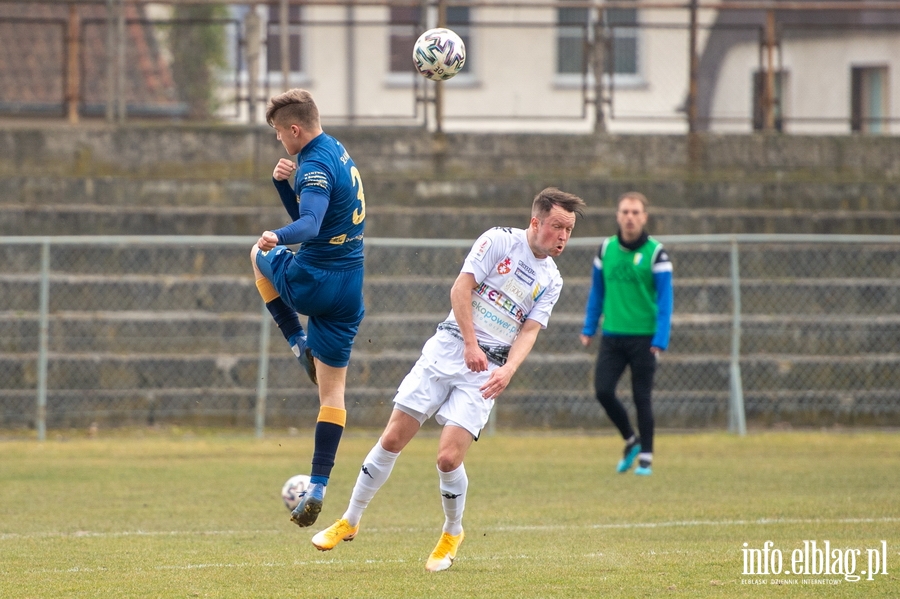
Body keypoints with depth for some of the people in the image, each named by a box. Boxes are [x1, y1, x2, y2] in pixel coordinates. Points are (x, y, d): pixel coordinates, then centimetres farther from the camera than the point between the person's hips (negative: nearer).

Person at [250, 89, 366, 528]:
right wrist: (284, 184, 6)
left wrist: (277, 238, -55)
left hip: (311, 282, -8)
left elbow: (310, 225, -37)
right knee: (332, 390, 10)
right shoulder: (337, 152, 11)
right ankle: (318, 487, 3)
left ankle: (299, 344, 19)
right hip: (349, 290, 8)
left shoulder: (315, 168, -19)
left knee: (260, 255, 28)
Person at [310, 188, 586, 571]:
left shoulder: (551, 281, 7)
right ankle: (349, 522, 13)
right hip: (448, 349, -1)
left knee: (449, 457, -14)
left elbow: (529, 331, 1)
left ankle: (452, 534, 12)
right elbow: (461, 289, -8)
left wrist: (508, 370, -17)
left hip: (488, 370, 1)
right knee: (392, 439, -3)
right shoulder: (499, 241, -3)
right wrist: (471, 345, -16)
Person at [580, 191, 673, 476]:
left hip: (644, 337, -4)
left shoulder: (655, 253, -6)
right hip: (612, 335, 4)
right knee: (603, 391, -6)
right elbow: (597, 291, 15)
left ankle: (646, 457, 12)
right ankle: (631, 440, 17)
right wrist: (589, 328, 11)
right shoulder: (606, 249, 6)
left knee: (641, 397, -1)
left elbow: (665, 299, -8)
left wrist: (660, 341, -14)